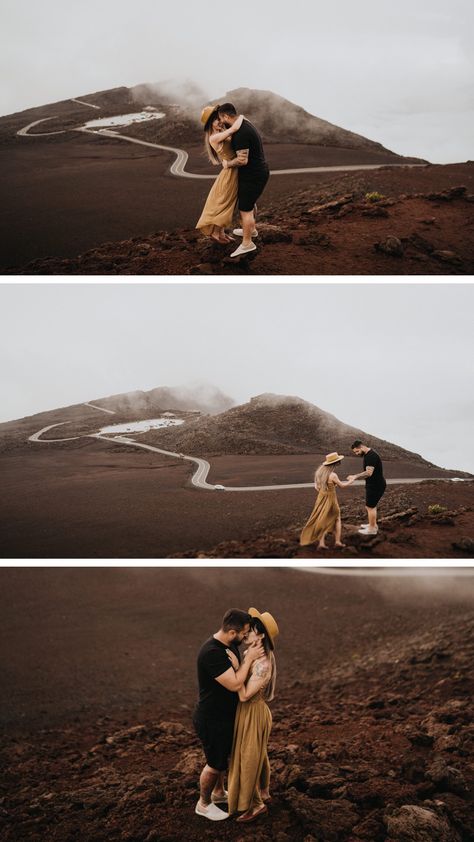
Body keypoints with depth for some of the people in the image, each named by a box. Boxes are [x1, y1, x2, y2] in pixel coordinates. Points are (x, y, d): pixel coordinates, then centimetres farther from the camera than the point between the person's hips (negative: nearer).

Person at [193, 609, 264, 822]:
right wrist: (249, 658, -24)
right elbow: (235, 684, -33)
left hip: (226, 715, 9)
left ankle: (218, 792, 49)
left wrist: (247, 658, -20)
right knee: (215, 764, 10)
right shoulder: (211, 653, -33)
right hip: (211, 720, -9)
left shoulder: (229, 645, -3)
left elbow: (237, 674, 1)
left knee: (225, 756, 27)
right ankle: (204, 804, 32)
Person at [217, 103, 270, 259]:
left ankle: (247, 243, 8)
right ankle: (251, 230, 47)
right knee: (249, 202, 29)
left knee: (245, 209, -1)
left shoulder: (240, 133, -26)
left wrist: (228, 164, -12)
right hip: (259, 171, 10)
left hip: (253, 176, -10)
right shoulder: (244, 123, 6)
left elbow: (243, 160, -30)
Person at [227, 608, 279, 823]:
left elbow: (244, 694, -30)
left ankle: (256, 804, 24)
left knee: (248, 758, 7)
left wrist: (236, 666, -29)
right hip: (251, 711, 9)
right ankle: (263, 793, 43)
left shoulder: (262, 664, -30)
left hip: (252, 714, -9)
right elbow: (242, 684, 6)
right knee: (258, 754, 25)